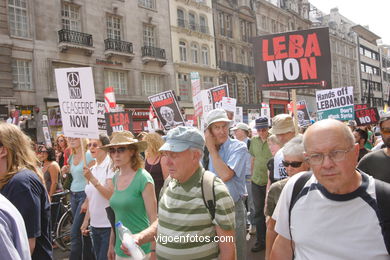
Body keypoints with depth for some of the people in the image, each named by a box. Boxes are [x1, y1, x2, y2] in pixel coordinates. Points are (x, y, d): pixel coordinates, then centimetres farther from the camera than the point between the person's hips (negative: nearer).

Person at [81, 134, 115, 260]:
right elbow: (90, 199, 16)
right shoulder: (92, 169, 10)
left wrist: (92, 179, -24)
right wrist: (86, 220, 14)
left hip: (108, 225, -7)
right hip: (95, 224, 7)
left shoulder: (111, 166, -12)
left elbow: (111, 195, -21)